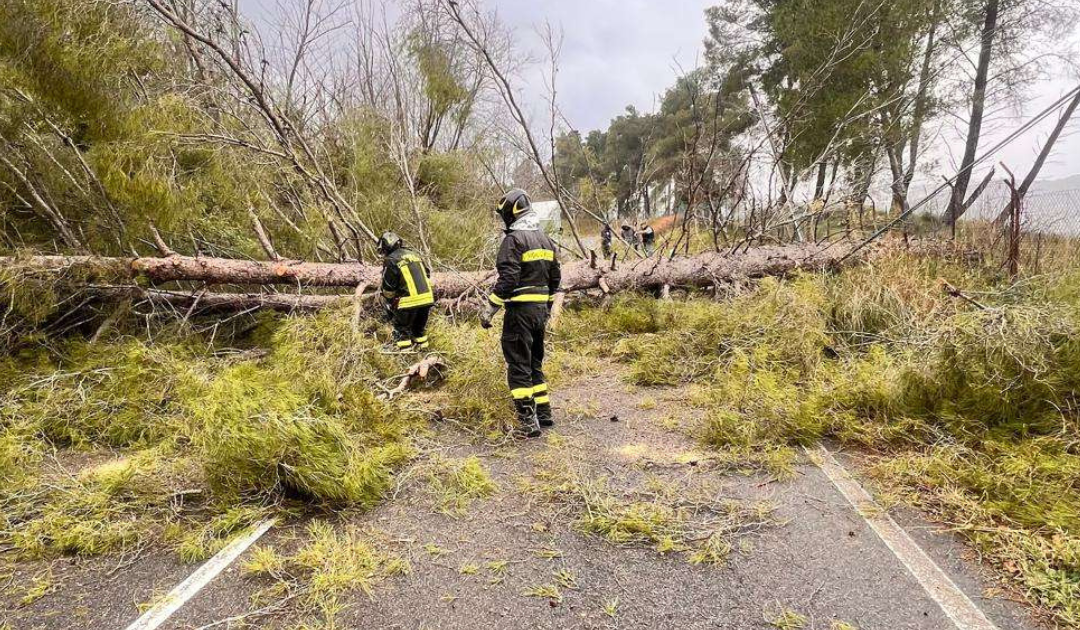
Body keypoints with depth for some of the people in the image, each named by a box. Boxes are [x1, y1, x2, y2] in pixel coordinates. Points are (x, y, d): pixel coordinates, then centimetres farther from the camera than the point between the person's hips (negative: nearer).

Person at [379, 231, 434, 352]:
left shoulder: (391, 261, -4)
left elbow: (388, 289, -1)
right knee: (420, 330, 22)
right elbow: (427, 276, 17)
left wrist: (389, 307, 15)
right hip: (427, 299, 6)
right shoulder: (415, 255, 13)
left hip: (409, 303, -6)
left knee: (401, 333, 9)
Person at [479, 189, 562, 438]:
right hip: (540, 309, 8)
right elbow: (555, 279, 17)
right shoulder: (545, 239, 13)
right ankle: (543, 413, 24)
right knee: (535, 362, 19)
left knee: (518, 366, -2)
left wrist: (489, 310, -14)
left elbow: (507, 280, -20)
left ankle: (528, 421, -1)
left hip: (520, 309, -8)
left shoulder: (514, 239, -13)